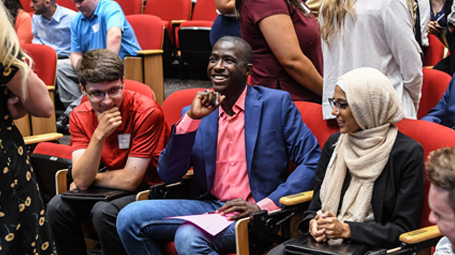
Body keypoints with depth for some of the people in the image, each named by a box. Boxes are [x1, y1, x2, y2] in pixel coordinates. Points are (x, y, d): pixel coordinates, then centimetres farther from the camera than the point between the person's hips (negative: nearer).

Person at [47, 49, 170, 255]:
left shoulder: (147, 112, -22)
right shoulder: (80, 116, -6)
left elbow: (130, 180, -20)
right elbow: (81, 181, -16)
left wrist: (89, 179, -7)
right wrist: (99, 135, -28)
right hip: (117, 190, 6)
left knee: (104, 212, -29)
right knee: (58, 207, -13)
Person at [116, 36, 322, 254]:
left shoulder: (276, 103, 1)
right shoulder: (199, 112, 11)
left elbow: (313, 163, -5)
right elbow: (168, 175, 2)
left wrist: (262, 207, -15)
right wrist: (191, 118, -9)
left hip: (252, 214, -5)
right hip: (208, 206, 5)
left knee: (188, 237, -32)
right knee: (130, 217, -16)